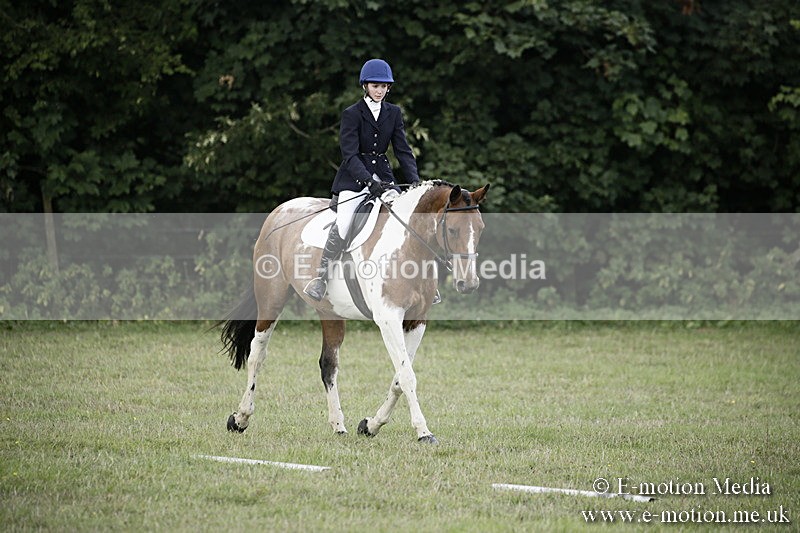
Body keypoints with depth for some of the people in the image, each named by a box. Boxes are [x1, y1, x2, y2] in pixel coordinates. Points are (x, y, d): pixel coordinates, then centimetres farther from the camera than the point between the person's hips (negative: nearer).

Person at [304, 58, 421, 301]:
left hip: (383, 176, 5)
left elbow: (403, 150, 5)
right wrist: (369, 182, -28)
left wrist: (415, 181, -10)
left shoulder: (393, 113, 8)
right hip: (354, 178, -5)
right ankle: (320, 277, -21)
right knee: (344, 222, -25)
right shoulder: (352, 114, -6)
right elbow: (350, 155, -14)